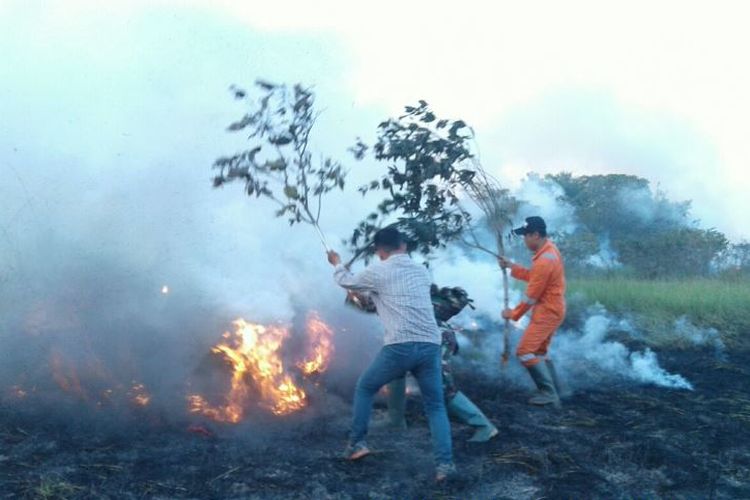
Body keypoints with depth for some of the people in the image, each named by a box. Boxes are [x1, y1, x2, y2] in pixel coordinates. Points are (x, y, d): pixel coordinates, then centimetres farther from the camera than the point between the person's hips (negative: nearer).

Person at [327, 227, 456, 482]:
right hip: (430, 346, 4)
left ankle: (356, 444, 23)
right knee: (435, 406, 15)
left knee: (364, 388, 22)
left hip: (399, 347, -3)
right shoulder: (422, 271, 19)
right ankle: (444, 464, 1)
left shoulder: (378, 271, 5)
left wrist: (337, 264, 45)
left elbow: (347, 282, 24)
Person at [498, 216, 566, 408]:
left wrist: (514, 314, -8)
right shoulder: (549, 250, 7)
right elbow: (533, 276, 18)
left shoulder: (544, 261, -25)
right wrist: (511, 266, 9)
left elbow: (531, 296, -19)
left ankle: (548, 393, -8)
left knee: (525, 352, -11)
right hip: (552, 310, 11)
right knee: (540, 351, 18)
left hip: (547, 312, -11)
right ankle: (554, 392, 21)